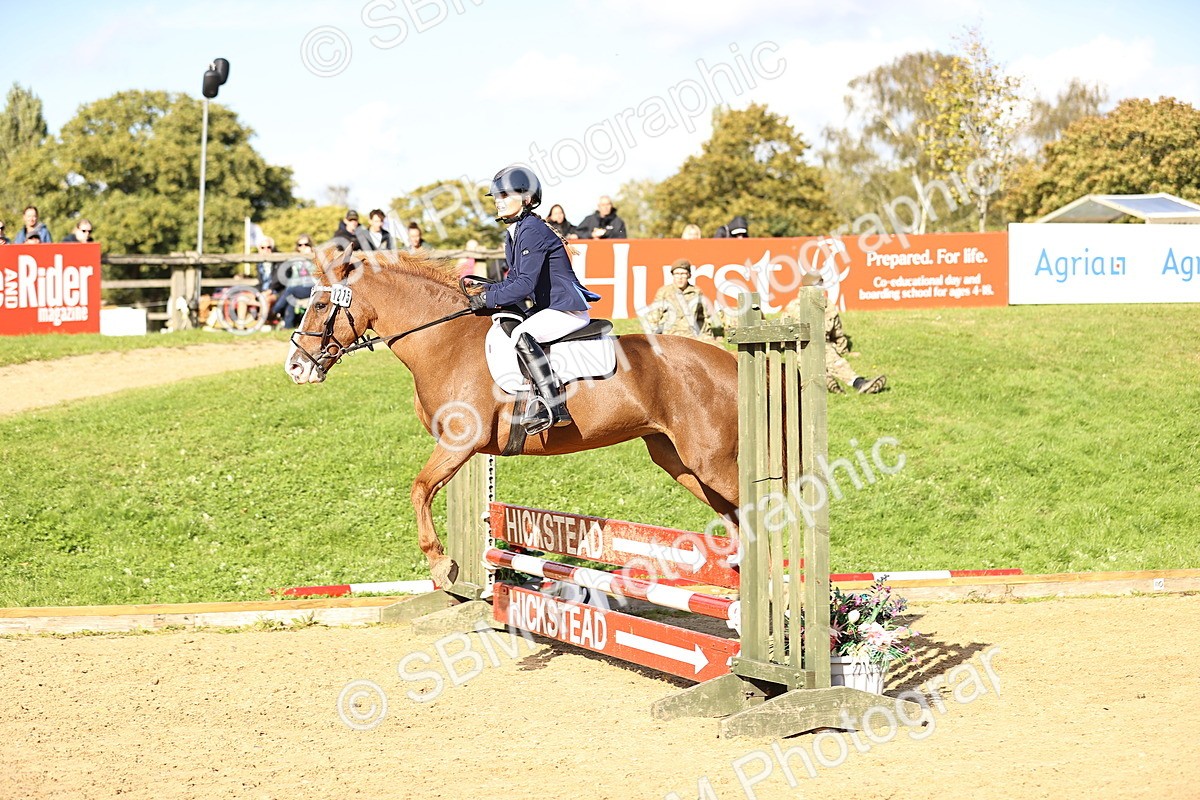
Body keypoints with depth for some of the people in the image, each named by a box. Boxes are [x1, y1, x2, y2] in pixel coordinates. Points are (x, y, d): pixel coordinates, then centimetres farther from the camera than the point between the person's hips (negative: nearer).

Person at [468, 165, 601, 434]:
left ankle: (554, 406, -32)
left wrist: (488, 299, -19)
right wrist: (485, 290, 1)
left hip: (568, 309, -11)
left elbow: (525, 284, -25)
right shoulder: (514, 235, 13)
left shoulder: (532, 232, -18)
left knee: (521, 335, -32)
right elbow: (514, 279, 17)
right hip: (548, 308, 11)